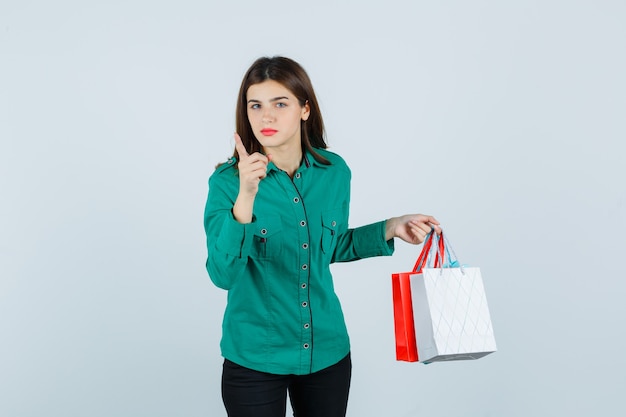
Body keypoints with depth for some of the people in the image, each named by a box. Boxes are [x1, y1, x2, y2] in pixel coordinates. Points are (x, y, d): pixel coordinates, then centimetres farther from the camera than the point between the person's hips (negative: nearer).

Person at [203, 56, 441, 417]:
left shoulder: (335, 172, -4)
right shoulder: (228, 180, -14)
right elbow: (223, 274, -24)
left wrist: (390, 229, 1)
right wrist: (245, 197, -35)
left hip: (327, 351, 3)